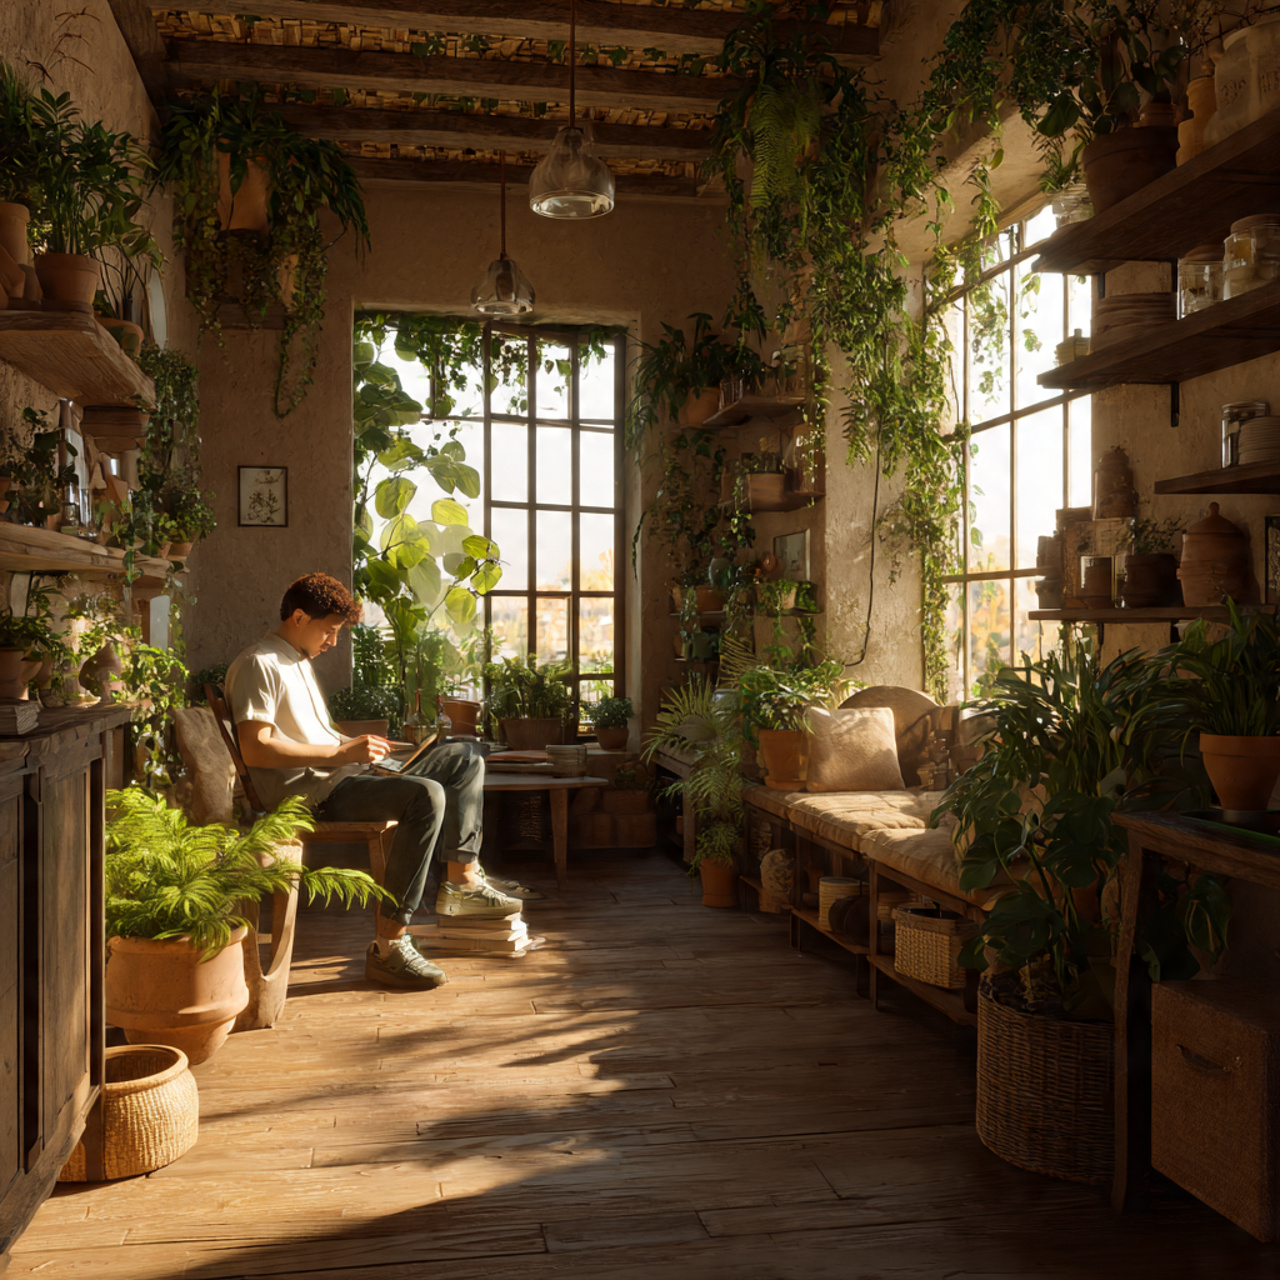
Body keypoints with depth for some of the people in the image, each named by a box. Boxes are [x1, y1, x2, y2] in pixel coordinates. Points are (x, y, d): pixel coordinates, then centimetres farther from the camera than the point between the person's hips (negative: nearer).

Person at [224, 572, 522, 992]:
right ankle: (388, 947, -32)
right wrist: (341, 752, -21)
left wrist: (357, 747, 10)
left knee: (464, 757, 9)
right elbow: (255, 749, -20)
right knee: (427, 795, -34)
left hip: (342, 777, 10)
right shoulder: (258, 665, -8)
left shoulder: (299, 662, 24)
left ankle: (462, 879, 2)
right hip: (312, 792, -10)